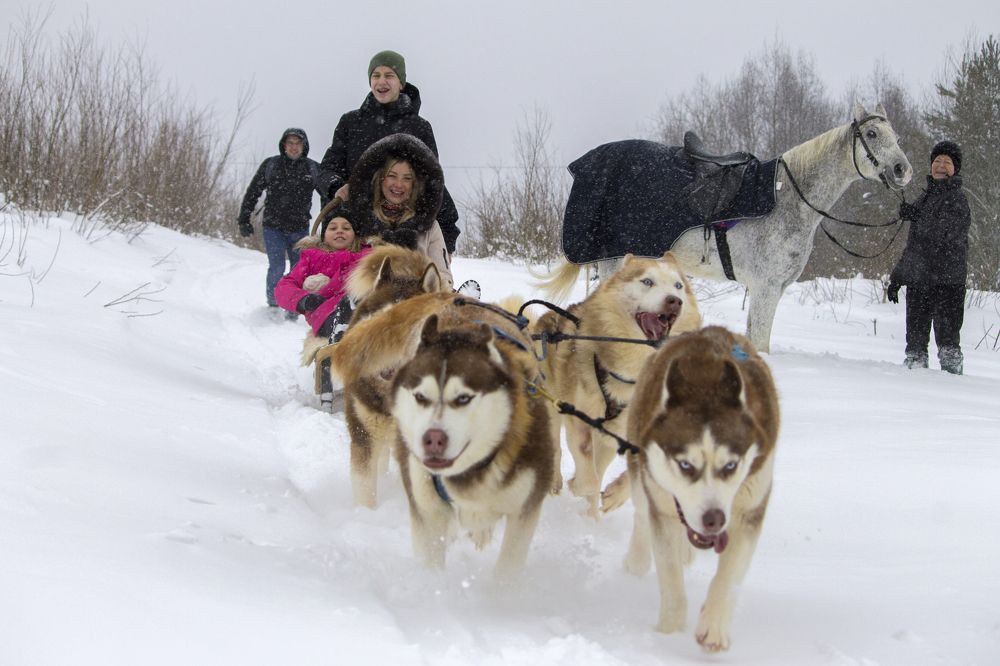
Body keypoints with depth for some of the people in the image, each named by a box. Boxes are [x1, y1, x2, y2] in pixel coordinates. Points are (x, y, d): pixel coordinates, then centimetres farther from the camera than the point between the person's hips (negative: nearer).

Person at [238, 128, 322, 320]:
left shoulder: (313, 169, 2)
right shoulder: (270, 165, 1)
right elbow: (252, 192, 7)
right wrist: (244, 219, 5)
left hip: (300, 230, 1)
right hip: (273, 227, -1)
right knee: (277, 267, -12)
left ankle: (293, 311, 18)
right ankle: (272, 303, 7)